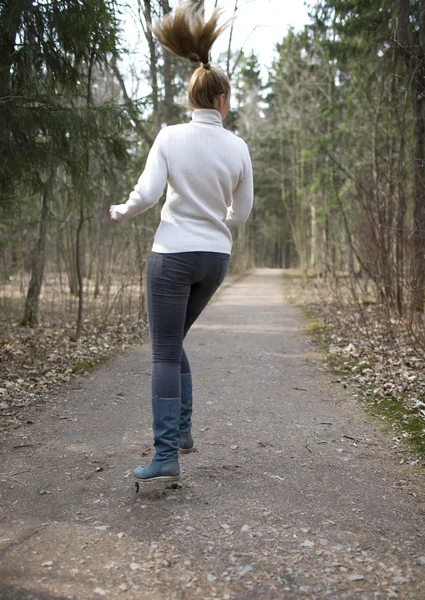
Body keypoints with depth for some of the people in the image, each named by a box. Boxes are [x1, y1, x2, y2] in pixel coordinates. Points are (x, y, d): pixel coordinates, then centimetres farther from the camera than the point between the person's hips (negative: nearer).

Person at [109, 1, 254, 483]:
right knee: (172, 342, 22)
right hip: (215, 259, 4)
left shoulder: (170, 136, -7)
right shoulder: (237, 147, 0)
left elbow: (146, 194, -12)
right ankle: (181, 430, 22)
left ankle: (166, 456, -2)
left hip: (173, 256, -4)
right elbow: (241, 213, 6)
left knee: (164, 355, 1)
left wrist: (120, 212, 10)